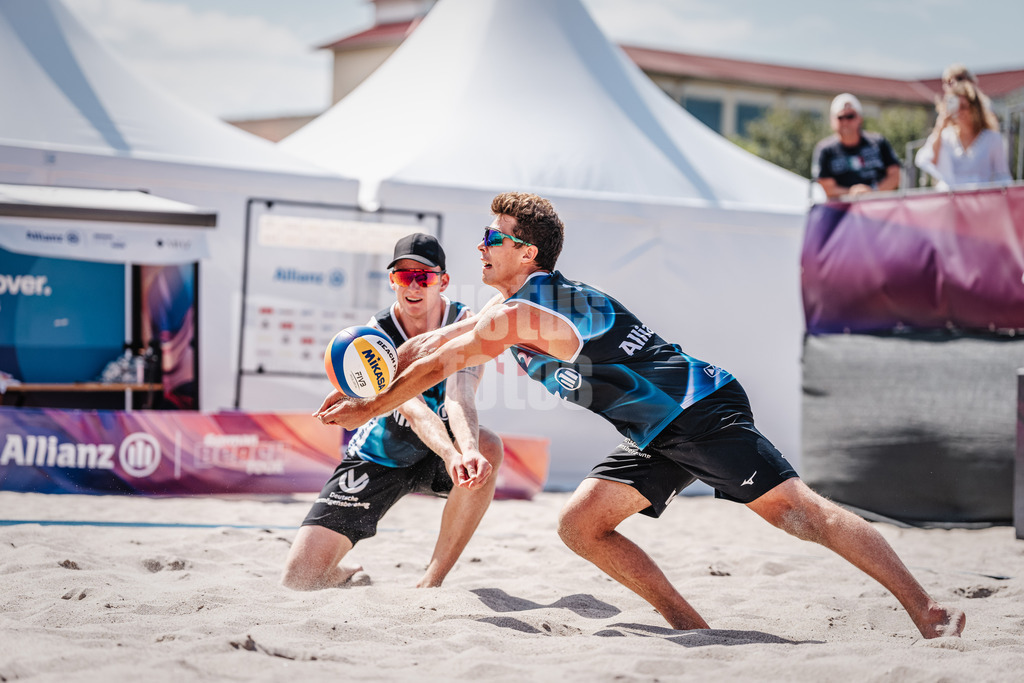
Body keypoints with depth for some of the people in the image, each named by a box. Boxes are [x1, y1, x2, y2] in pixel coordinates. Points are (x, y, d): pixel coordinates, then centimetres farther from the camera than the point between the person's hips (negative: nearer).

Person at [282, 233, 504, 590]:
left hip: (439, 453, 1)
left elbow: (459, 398, -36)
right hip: (378, 457, -1)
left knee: (488, 449, -37)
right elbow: (412, 407, -39)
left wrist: (469, 450, -59)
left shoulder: (465, 324, -18)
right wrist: (450, 455, -59)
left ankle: (431, 581, -23)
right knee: (300, 576, -16)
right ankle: (349, 575, 25)